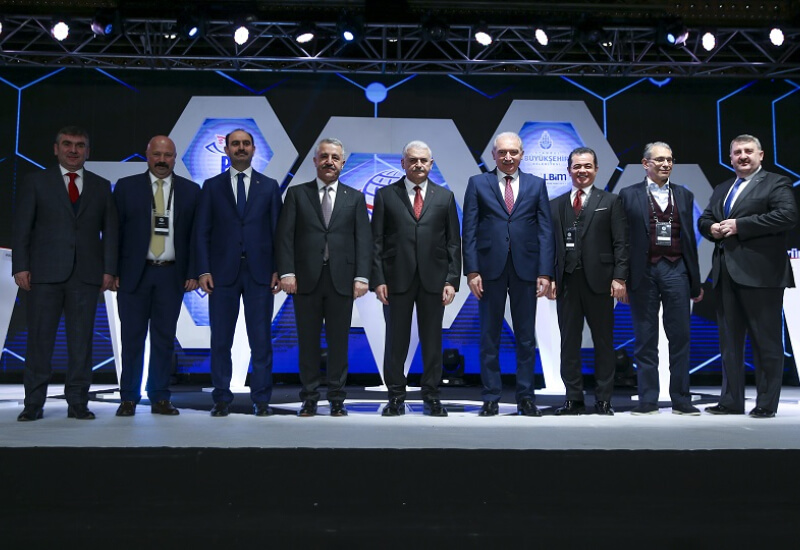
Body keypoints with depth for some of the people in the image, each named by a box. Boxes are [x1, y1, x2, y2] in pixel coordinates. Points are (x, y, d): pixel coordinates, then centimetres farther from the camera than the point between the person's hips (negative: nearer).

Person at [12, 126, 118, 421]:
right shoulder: (36, 182, 9)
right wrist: (21, 266, -5)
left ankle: (78, 402, 10)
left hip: (86, 275, 1)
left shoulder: (101, 186, 13)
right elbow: (22, 228, 4)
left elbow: (110, 231, 9)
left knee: (81, 340, 3)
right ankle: (34, 403, 10)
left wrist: (109, 269, 0)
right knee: (39, 339, 1)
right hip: (45, 274, -1)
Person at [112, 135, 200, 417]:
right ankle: (129, 398, 12)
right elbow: (115, 231, 4)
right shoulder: (126, 187, 6)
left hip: (171, 274, 1)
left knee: (164, 338, 5)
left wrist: (193, 273, -2)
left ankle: (160, 398, 12)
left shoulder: (190, 190, 7)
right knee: (132, 337, 3)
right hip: (134, 273, 0)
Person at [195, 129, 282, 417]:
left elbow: (278, 230, 7)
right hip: (223, 272, 0)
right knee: (221, 340, 4)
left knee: (261, 340, 2)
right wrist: (203, 270, -4)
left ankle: (261, 399, 11)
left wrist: (278, 269, -1)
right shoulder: (212, 186, 9)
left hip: (260, 272, 0)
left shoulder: (269, 186, 10)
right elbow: (202, 231, 5)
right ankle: (222, 399, 15)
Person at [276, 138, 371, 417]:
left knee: (339, 341, 5)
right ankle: (309, 398, 16)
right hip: (306, 279, 0)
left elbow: (363, 239, 5)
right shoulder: (297, 193, 9)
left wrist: (362, 276, -6)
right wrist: (286, 272, -8)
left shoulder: (355, 197, 11)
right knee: (308, 341, 5)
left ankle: (337, 399, 15)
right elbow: (285, 235, 3)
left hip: (341, 279, 0)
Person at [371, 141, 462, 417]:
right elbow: (377, 241, 3)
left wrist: (452, 280, -2)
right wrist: (378, 279, -6)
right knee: (396, 341, 4)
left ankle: (431, 397, 17)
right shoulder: (385, 195, 6)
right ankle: (396, 397, 16)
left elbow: (453, 242, 7)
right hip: (397, 279, -1)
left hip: (433, 280, 1)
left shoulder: (445, 196, 10)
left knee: (432, 341, 6)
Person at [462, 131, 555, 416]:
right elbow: (469, 231, 2)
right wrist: (472, 270, -7)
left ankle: (526, 397, 16)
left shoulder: (536, 185, 10)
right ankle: (491, 398, 14)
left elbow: (545, 231, 5)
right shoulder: (478, 183, 7)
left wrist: (545, 272, -4)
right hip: (490, 268, -1)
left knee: (526, 337, 7)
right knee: (489, 337, 5)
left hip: (525, 268, 1)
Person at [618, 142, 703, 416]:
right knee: (645, 339, 4)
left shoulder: (684, 195, 14)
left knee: (680, 337, 3)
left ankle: (681, 400, 12)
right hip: (643, 272, -2)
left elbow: (690, 238, 14)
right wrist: (623, 278, -4)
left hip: (676, 270, 2)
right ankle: (648, 400, 12)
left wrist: (695, 281, 11)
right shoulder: (629, 195, 5)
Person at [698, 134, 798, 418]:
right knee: (729, 340, 10)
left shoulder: (776, 183, 0)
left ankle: (767, 403, 8)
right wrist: (712, 228, -4)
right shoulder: (721, 189, 21)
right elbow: (704, 219, 21)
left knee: (766, 341, 0)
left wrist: (739, 226, -16)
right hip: (726, 274, 7)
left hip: (760, 274, -7)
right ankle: (731, 401, 17)